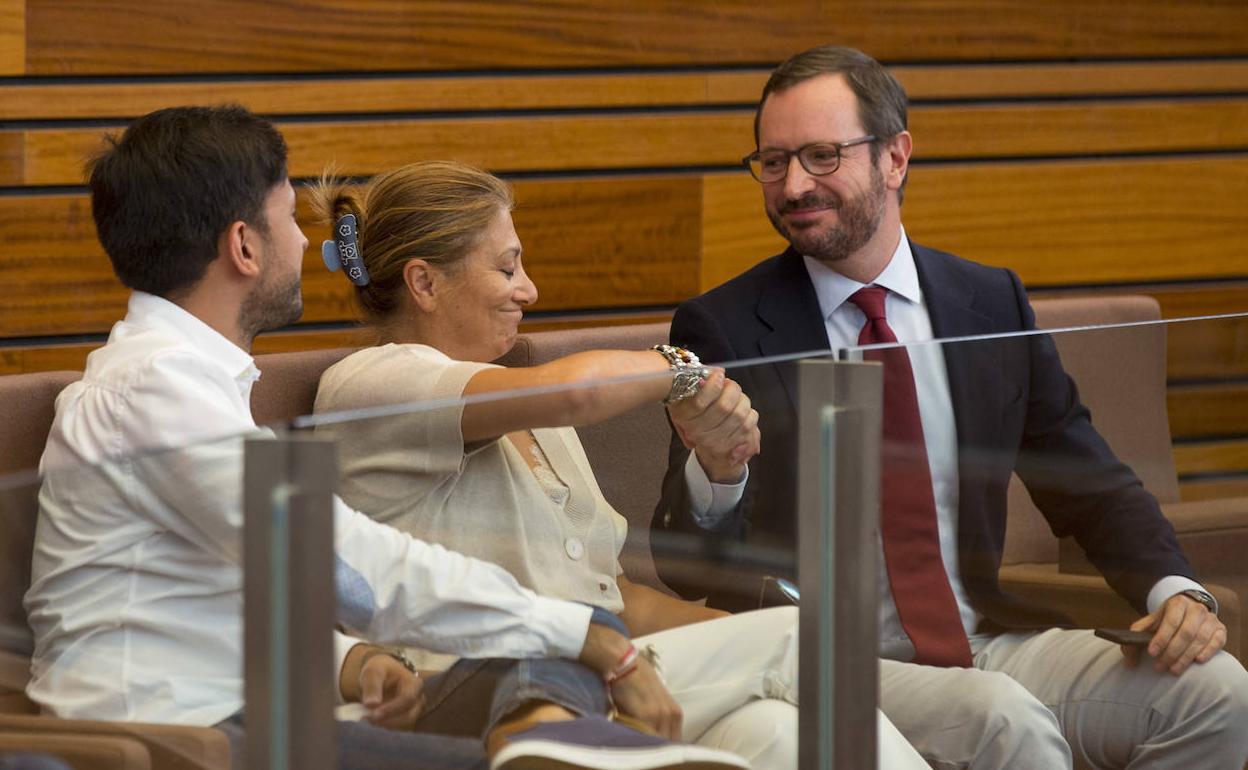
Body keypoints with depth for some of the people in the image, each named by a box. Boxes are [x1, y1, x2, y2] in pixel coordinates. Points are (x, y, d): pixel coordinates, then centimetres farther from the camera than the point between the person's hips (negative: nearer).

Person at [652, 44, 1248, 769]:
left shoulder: (993, 303, 11)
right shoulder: (723, 329, -1)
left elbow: (1093, 487, 18)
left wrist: (1177, 591, -2)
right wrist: (711, 468, -30)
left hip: (990, 640, 5)